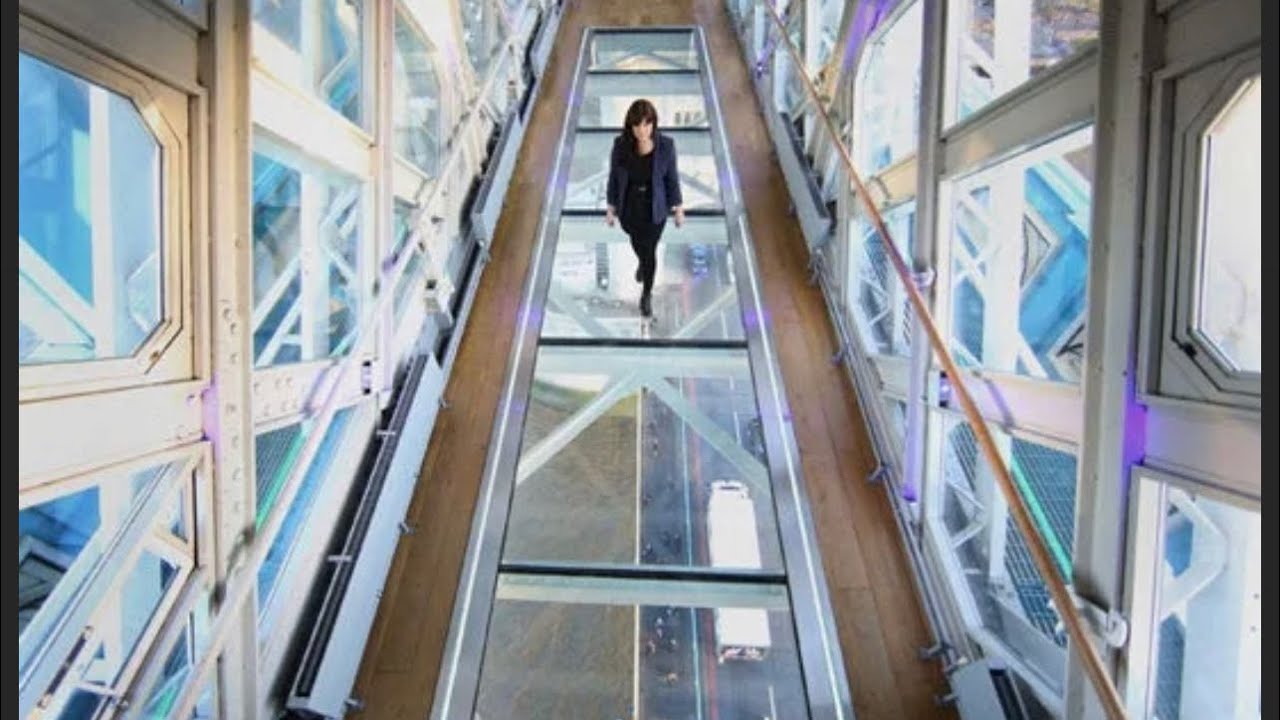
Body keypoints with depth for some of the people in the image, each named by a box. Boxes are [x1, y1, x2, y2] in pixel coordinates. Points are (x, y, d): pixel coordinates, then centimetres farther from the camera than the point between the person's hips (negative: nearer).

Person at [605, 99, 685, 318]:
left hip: (655, 209, -2)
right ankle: (643, 262, 66)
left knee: (650, 251, 12)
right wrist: (611, 207, 0)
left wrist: (679, 208, -1)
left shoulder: (665, 145, -22)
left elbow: (671, 177, -9)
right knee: (637, 243, 28)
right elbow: (614, 176, -7)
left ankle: (647, 295, 39)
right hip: (628, 207, 2)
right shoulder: (620, 144, -20)